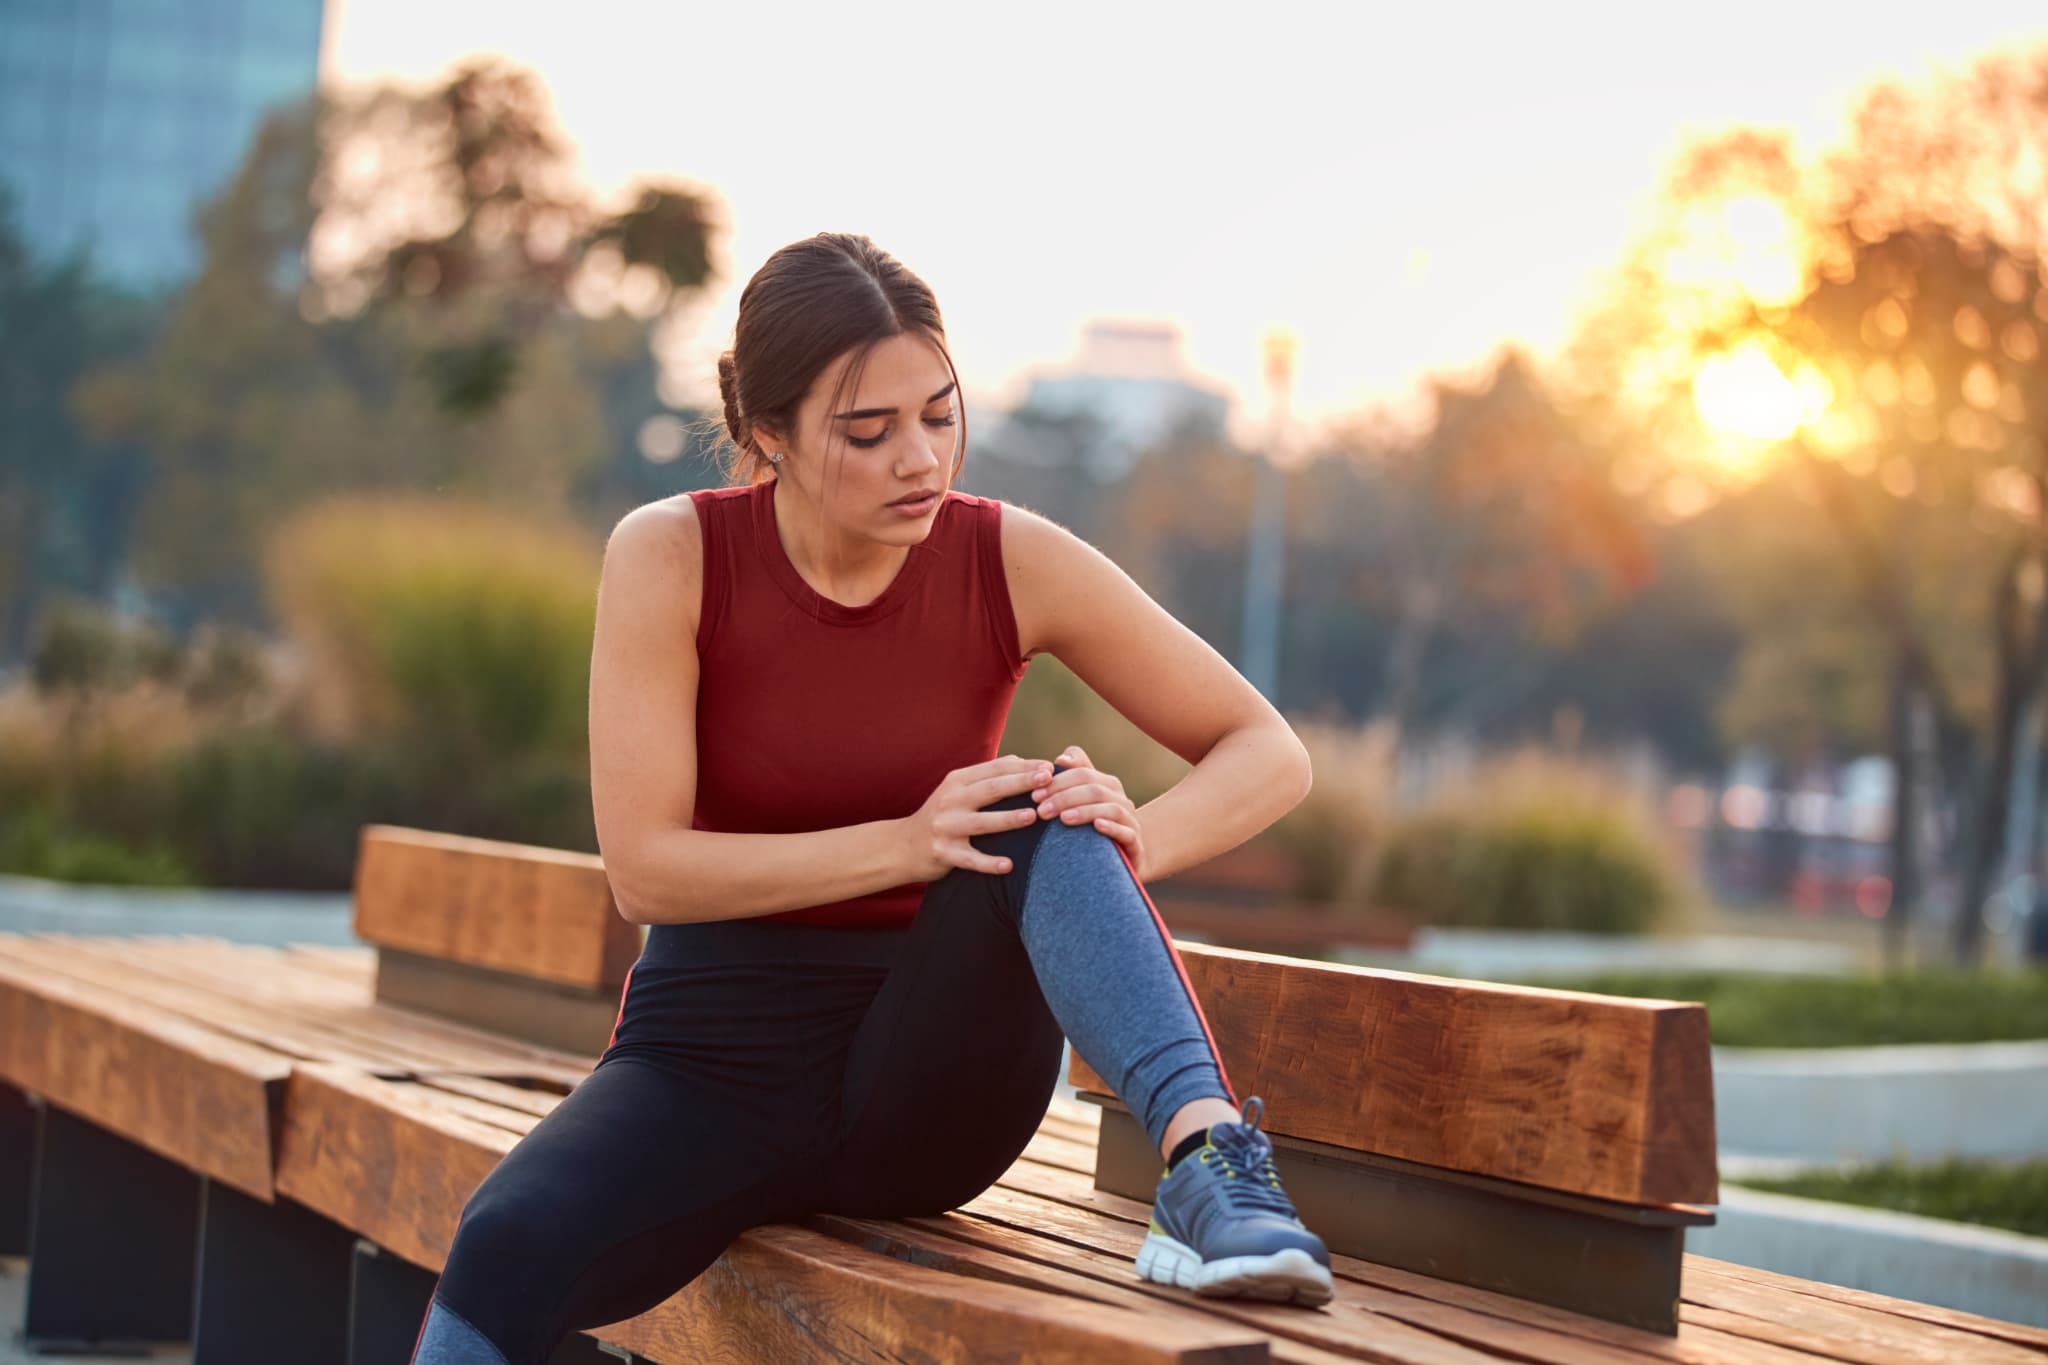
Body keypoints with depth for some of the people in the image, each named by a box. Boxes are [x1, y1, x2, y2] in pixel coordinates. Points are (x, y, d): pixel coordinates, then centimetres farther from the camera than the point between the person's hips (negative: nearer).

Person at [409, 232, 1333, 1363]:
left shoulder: (1011, 562, -7)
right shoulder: (671, 556, -10)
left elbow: (1270, 757, -3)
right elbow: (644, 869, -14)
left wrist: (1130, 843, -25)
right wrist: (905, 845, -26)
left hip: (926, 1073, 1)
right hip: (716, 1056, 0)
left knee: (1050, 815, -29)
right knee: (510, 1245, -32)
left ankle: (1205, 1147, -45)